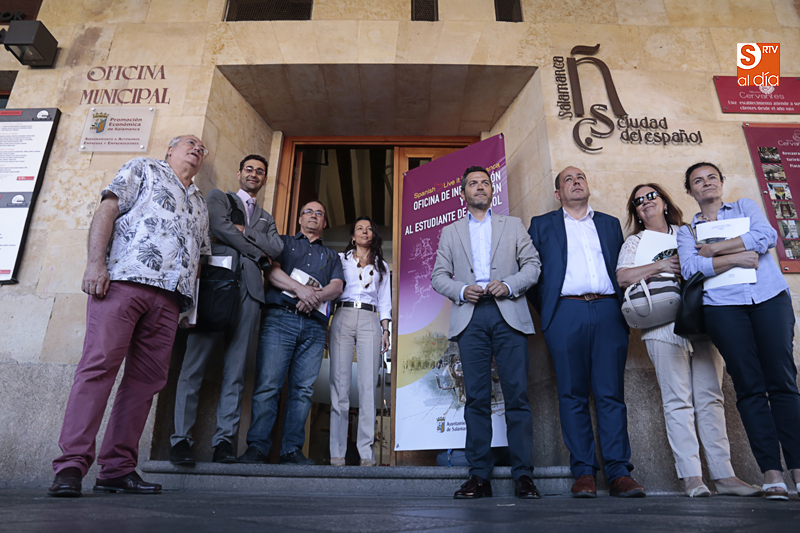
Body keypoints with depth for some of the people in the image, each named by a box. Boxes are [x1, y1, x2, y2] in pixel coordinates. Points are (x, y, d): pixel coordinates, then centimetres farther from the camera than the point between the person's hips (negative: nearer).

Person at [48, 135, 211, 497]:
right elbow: (107, 210, 2)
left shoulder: (199, 203, 32)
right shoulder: (143, 170, 16)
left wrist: (190, 294, 17)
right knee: (99, 365, -14)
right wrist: (95, 262, -12)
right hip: (124, 281, -5)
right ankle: (71, 464, -10)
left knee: (146, 379, 0)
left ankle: (117, 469, 5)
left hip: (168, 296, 5)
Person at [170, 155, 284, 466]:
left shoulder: (266, 218, 29)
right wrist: (258, 251, 4)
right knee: (195, 363, -8)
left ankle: (224, 440, 0)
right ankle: (181, 439, -5)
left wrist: (243, 231, 1)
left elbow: (277, 248, 10)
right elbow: (220, 227, -1)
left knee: (236, 369, -1)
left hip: (249, 290, 4)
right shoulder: (218, 197, 20)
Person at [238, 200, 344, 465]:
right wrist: (299, 288, -12)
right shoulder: (283, 242, 21)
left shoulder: (332, 256, 27)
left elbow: (337, 287, 11)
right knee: (267, 383, -10)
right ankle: (257, 447, -5)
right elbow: (272, 271, 4)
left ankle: (292, 449, 1)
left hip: (315, 326, 2)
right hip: (280, 317, -2)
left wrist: (315, 296, -10)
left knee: (303, 388, -3)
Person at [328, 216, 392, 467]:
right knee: (340, 384, -6)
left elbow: (384, 301, 18)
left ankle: (366, 451, -4)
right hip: (343, 318, -1)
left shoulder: (381, 266, 22)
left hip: (370, 321, 1)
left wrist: (385, 330, 7)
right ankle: (337, 451, -1)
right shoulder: (340, 259, 17)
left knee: (368, 385, -7)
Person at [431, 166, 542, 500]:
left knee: (517, 395, -5)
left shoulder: (513, 225, 19)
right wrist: (461, 291, -6)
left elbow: (532, 265, 10)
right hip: (471, 317, 1)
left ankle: (523, 475, 2)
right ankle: (479, 476, 5)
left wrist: (509, 285, -8)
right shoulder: (450, 232, 20)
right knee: (476, 397, -1)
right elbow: (438, 276, 13)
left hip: (509, 313, 0)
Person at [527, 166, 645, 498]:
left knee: (611, 394, -2)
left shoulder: (610, 224, 23)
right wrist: (546, 311, 2)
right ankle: (583, 472, 5)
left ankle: (619, 473, 3)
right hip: (566, 313, -1)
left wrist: (624, 307, 6)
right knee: (572, 395, -1)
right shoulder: (542, 225, 16)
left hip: (608, 312, 2)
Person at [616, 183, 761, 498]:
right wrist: (661, 266, -11)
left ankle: (723, 474, 2)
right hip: (663, 324, -2)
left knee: (711, 397, -1)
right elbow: (623, 277, -1)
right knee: (678, 400, -7)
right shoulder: (634, 242, 14)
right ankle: (691, 476, -6)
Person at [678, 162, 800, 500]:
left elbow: (767, 236, -1)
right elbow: (689, 268, -1)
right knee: (749, 386, -5)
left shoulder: (745, 206, 20)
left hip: (770, 297, 1)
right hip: (723, 305, 0)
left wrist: (714, 249, -1)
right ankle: (772, 472, -3)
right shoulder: (686, 230, 18)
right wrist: (736, 257, -7)